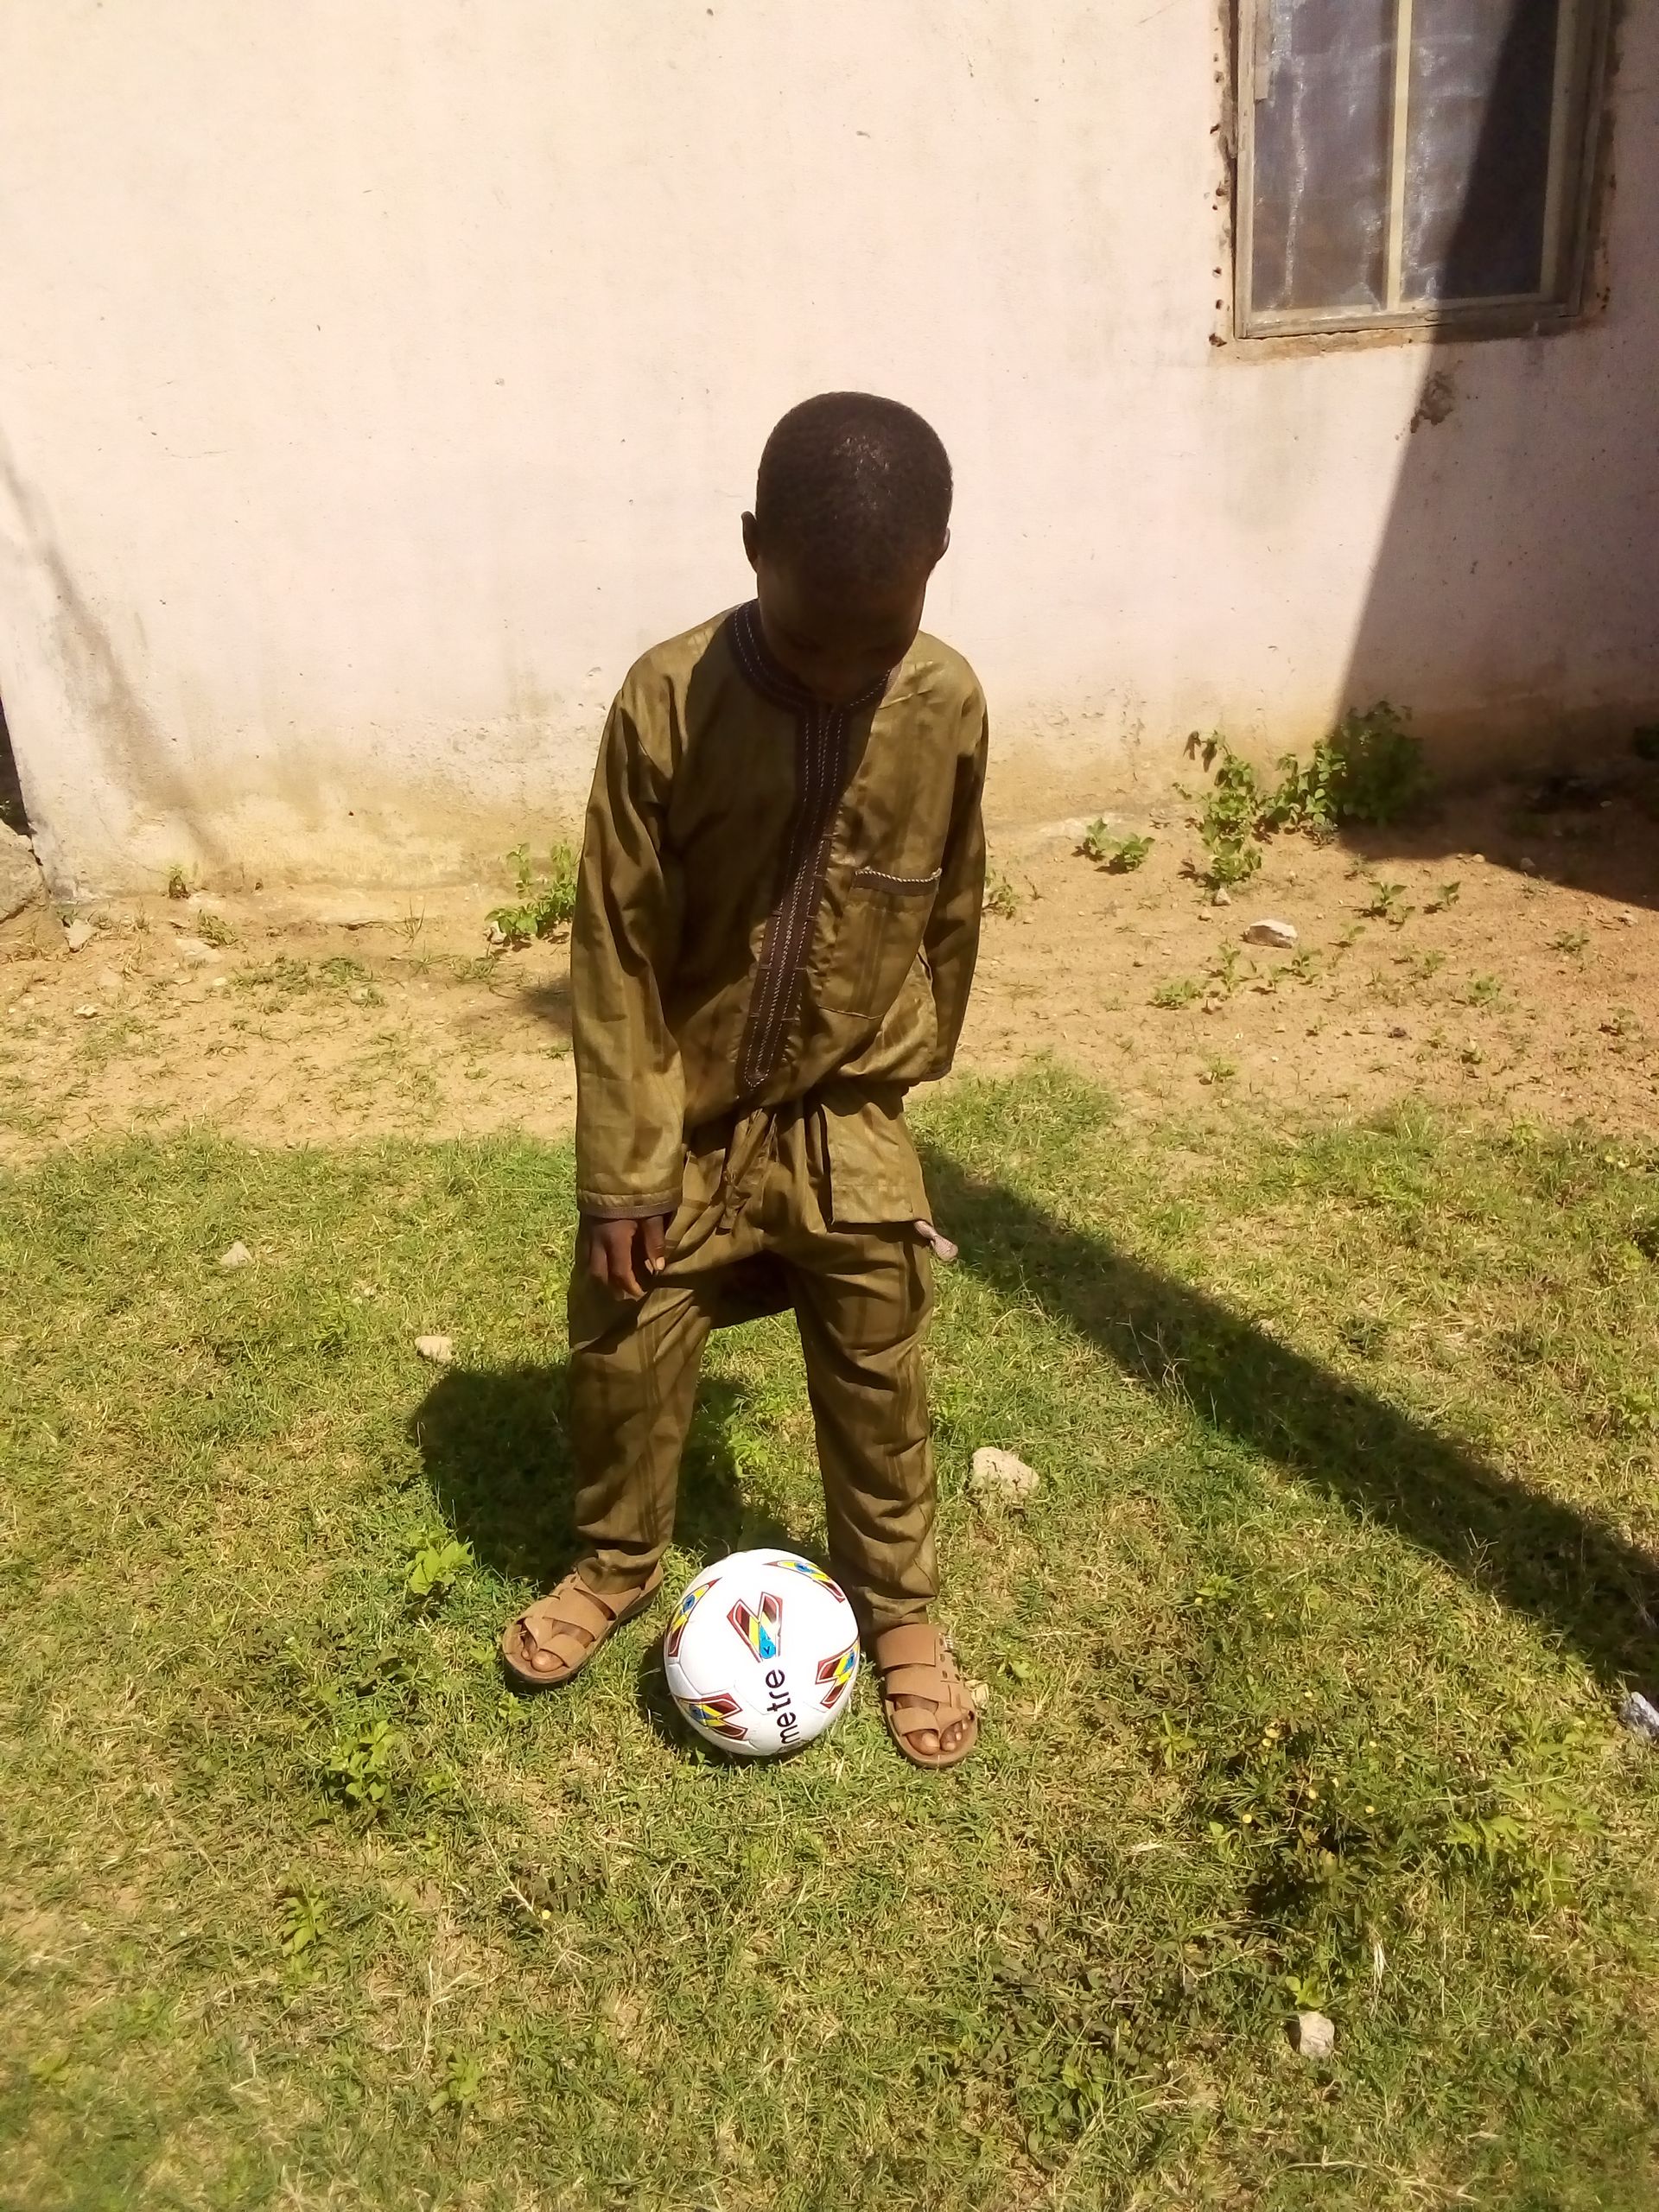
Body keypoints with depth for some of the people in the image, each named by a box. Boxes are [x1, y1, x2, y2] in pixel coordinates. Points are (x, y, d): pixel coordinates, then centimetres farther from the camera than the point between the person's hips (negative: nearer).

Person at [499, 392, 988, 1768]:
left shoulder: (949, 708, -12)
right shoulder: (667, 703, -19)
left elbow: (952, 912, 3)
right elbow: (618, 950, -14)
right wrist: (622, 1170, -13)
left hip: (847, 1120, 1)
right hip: (682, 1115, 0)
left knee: (878, 1378, 13)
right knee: (625, 1359, 13)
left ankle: (901, 1609, 36)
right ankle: (619, 1566, 42)